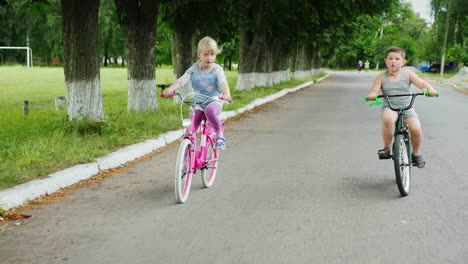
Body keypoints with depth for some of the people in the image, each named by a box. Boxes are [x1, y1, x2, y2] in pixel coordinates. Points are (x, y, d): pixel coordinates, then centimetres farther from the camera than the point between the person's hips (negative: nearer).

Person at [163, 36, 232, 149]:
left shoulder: (217, 69, -3)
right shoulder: (195, 68, 4)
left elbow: (223, 82, -21)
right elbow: (182, 80, -7)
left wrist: (226, 94, -43)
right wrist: (170, 89, -26)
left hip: (213, 101, -3)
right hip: (197, 102, 3)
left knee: (209, 110, -36)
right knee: (192, 123, -22)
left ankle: (220, 135, -19)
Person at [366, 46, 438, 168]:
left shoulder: (407, 74, 5)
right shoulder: (381, 77, 5)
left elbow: (422, 83, -2)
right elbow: (374, 91, -1)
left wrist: (430, 89, -24)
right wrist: (372, 95, -26)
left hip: (406, 107, 1)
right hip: (389, 108, -1)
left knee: (416, 129, -21)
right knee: (387, 118, -38)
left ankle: (416, 153, 11)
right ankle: (386, 148, -17)